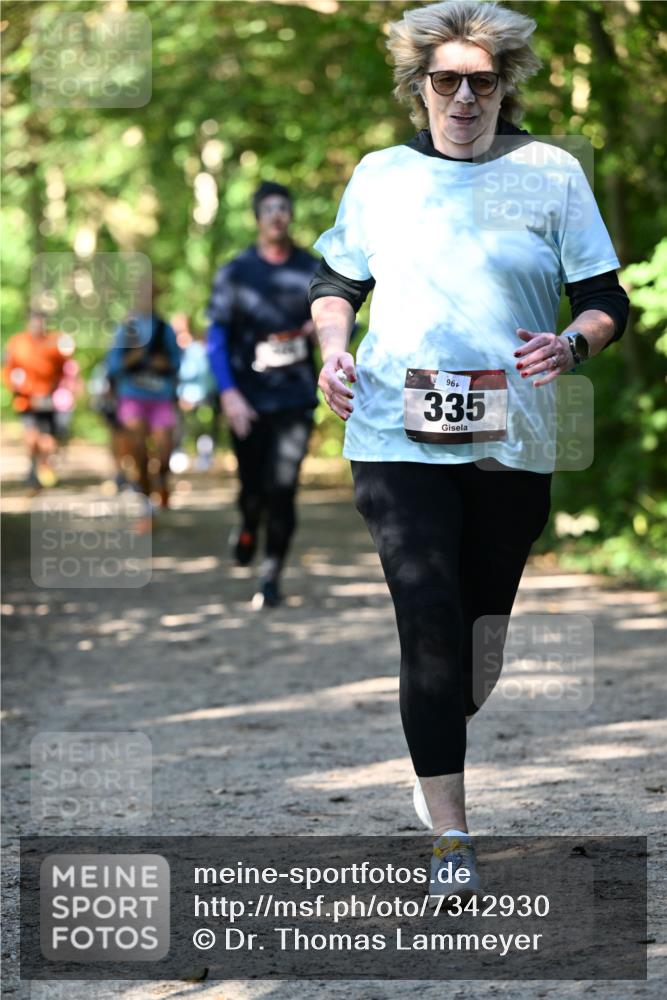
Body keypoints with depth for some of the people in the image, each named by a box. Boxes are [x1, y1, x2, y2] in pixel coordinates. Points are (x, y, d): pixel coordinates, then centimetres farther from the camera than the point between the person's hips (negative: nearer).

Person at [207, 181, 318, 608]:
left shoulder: (313, 270, 5)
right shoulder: (236, 272, 2)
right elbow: (217, 337, -1)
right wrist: (228, 392, -13)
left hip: (296, 397, 0)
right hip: (248, 399, 0)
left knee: (282, 488, -10)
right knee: (253, 486, 6)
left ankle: (272, 575, 0)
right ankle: (248, 528, 41)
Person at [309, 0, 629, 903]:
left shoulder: (552, 174, 2)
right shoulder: (380, 175, 7)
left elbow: (608, 303, 3)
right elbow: (337, 279, 20)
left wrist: (573, 345, -18)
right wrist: (333, 347, 0)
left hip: (511, 445, 1)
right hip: (396, 436, -1)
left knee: (483, 622, 12)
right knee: (427, 619, -13)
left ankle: (442, 749, 42)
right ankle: (449, 837, -10)